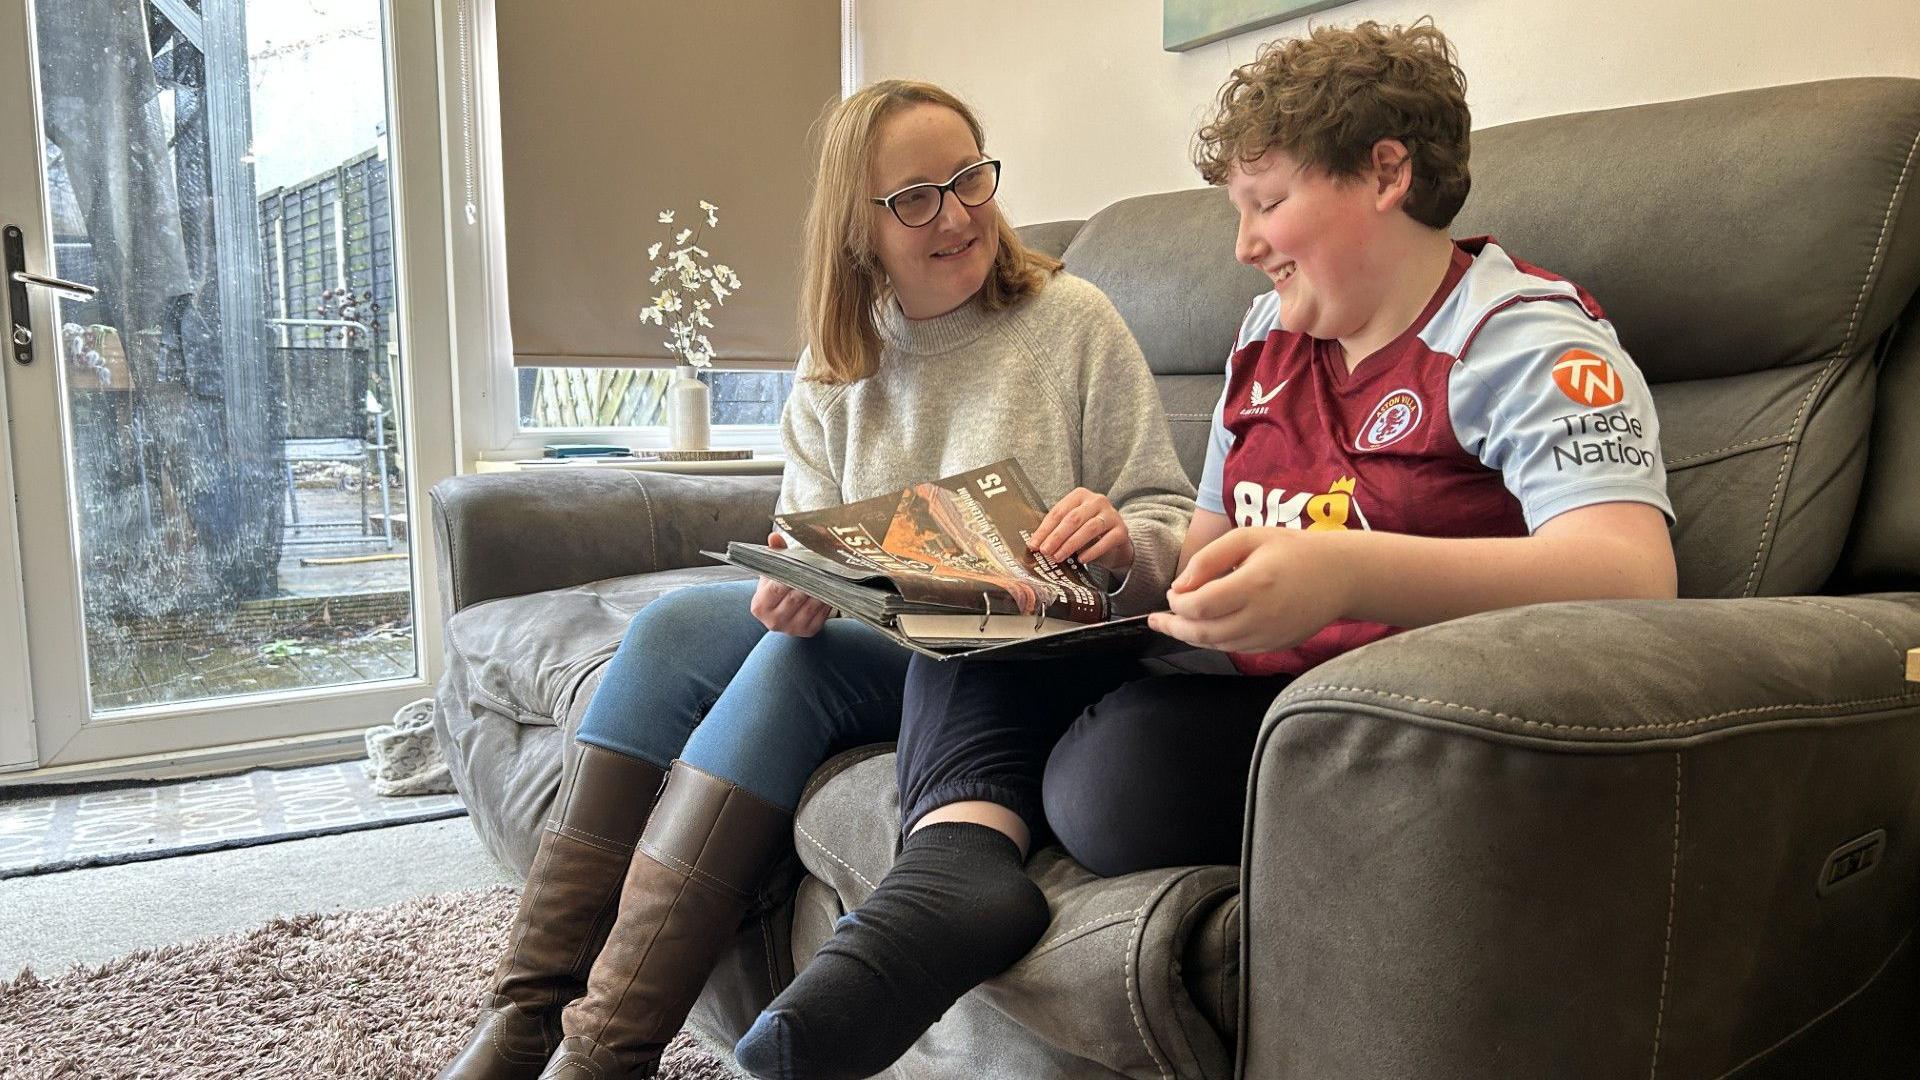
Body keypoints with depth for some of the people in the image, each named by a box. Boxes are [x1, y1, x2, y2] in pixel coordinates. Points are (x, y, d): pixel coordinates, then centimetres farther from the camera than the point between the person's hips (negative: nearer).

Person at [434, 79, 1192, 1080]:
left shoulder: (1072, 322, -1)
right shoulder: (832, 369, 10)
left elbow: (1171, 520, -3)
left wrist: (1123, 546, -27)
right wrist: (791, 589, -20)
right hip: (866, 630, 5)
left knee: (796, 666, -28)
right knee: (675, 625, -17)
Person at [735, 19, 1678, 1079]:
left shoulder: (1524, 338, -9)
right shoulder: (1269, 335, 15)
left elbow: (1634, 574, -27)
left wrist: (1349, 572, -41)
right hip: (1243, 671, 8)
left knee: (1115, 775, -34)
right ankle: (956, 854, -19)